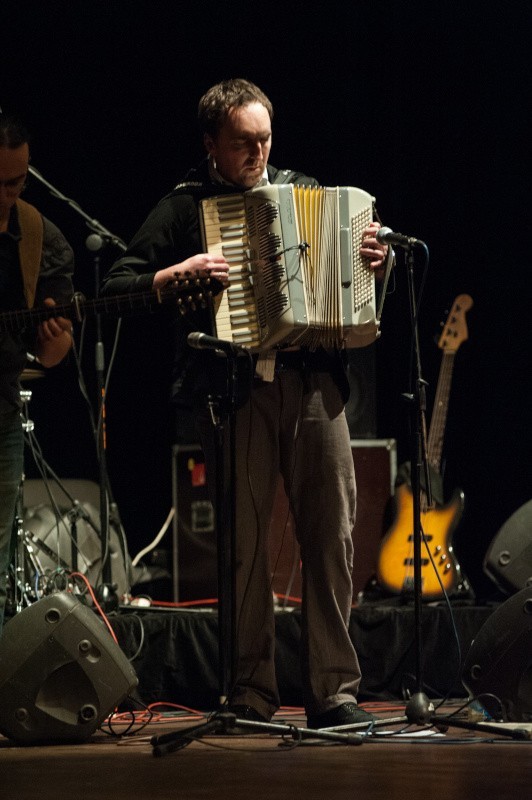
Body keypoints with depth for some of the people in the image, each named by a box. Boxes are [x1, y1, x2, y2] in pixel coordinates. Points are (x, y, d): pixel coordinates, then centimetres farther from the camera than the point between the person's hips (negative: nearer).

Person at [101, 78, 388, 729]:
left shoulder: (304, 191, 18)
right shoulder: (185, 208, 7)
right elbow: (115, 286, 1)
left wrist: (376, 258, 4)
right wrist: (179, 275, -14)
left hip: (313, 380, 3)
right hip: (234, 387, -3)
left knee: (332, 533, -2)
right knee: (245, 541, -4)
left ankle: (334, 692, 3)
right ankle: (252, 695, 4)